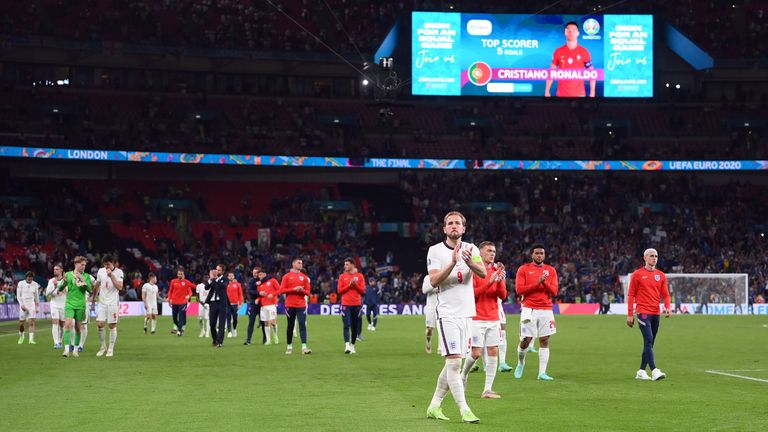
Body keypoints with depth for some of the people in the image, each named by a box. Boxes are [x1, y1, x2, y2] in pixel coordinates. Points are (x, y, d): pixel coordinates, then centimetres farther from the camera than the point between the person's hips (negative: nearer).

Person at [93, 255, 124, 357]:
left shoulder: (118, 272, -7)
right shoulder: (100, 271, 5)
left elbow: (120, 287, -17)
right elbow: (97, 286, 17)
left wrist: (111, 275, -19)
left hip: (113, 303, -3)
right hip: (102, 302, 3)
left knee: (112, 326, 0)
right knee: (99, 324, -6)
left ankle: (111, 349, 9)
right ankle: (103, 347, 9)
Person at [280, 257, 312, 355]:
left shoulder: (304, 277, 10)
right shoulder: (287, 276, 4)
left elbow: (308, 292, 9)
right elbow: (282, 290, -3)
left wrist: (302, 290, -13)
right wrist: (294, 289, -13)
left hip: (301, 305, 1)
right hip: (290, 305, -1)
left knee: (302, 325, -10)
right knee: (290, 326, 6)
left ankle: (304, 347, -17)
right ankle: (289, 347, 16)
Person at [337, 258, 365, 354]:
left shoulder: (360, 276, 5)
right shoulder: (342, 276, 7)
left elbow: (363, 291, 3)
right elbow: (339, 290, 2)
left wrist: (355, 285, -12)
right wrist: (349, 285, -10)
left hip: (357, 305, 1)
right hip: (346, 304, -1)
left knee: (355, 327, 5)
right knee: (346, 325, -12)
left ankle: (353, 345, 18)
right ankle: (347, 345, -21)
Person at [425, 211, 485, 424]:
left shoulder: (471, 248, 8)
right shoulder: (435, 250, -2)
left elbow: (483, 273, -8)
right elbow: (434, 280, -13)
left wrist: (469, 262, -27)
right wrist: (453, 262, -24)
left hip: (467, 312, 5)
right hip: (448, 313, -5)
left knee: (452, 364, 10)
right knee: (454, 362, -14)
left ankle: (434, 406, 20)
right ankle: (464, 410, -13)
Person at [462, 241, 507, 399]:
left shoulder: (497, 271, 11)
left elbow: (502, 295, 7)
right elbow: (472, 293, -12)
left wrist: (500, 282, -12)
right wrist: (489, 282, -20)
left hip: (493, 319, 5)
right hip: (477, 319, -5)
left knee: (493, 352, -1)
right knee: (476, 353, -8)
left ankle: (488, 389, 3)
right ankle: (464, 374, 22)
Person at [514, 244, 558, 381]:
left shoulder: (551, 270, 11)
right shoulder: (523, 269, 4)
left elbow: (554, 292, 6)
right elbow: (519, 289, -6)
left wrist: (545, 283, -12)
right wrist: (537, 283, -13)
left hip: (546, 310, 2)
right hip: (529, 310, -2)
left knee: (544, 341, -2)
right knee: (526, 340, -6)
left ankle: (542, 372, 1)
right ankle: (520, 363, 22)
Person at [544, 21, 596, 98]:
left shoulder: (584, 52, 3)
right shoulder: (558, 52, 5)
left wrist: (592, 93, -2)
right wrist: (547, 91, 2)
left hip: (579, 94, 0)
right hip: (562, 94, 0)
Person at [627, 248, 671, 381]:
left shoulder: (661, 275, 12)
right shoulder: (637, 274, 0)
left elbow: (665, 294, 12)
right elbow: (631, 295, 1)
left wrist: (667, 307, -8)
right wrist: (630, 314, -2)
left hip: (655, 313, 5)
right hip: (643, 312, -5)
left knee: (650, 343, 9)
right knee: (648, 340, -16)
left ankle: (641, 371, 18)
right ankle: (654, 371, -22)